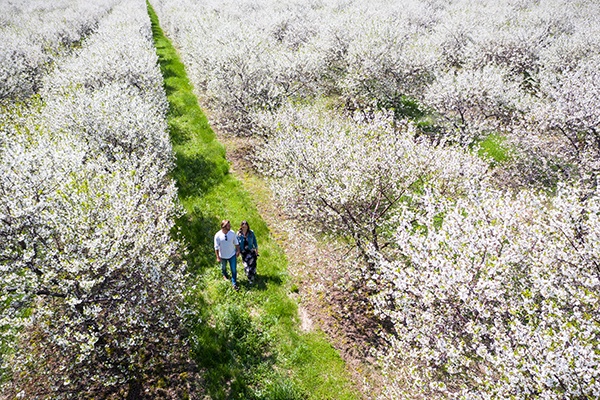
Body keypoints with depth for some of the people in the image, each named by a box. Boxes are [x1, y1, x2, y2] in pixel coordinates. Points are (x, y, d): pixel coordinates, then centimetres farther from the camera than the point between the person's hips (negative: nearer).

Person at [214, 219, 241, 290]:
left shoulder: (232, 233, -17)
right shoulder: (218, 235, -24)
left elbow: (236, 243, -1)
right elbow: (216, 247, -15)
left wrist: (238, 251, 4)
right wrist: (218, 257, -12)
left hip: (232, 255, 1)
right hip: (223, 256, 0)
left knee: (234, 270, 3)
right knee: (223, 267, 27)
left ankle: (234, 284, 20)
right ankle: (224, 274, 60)